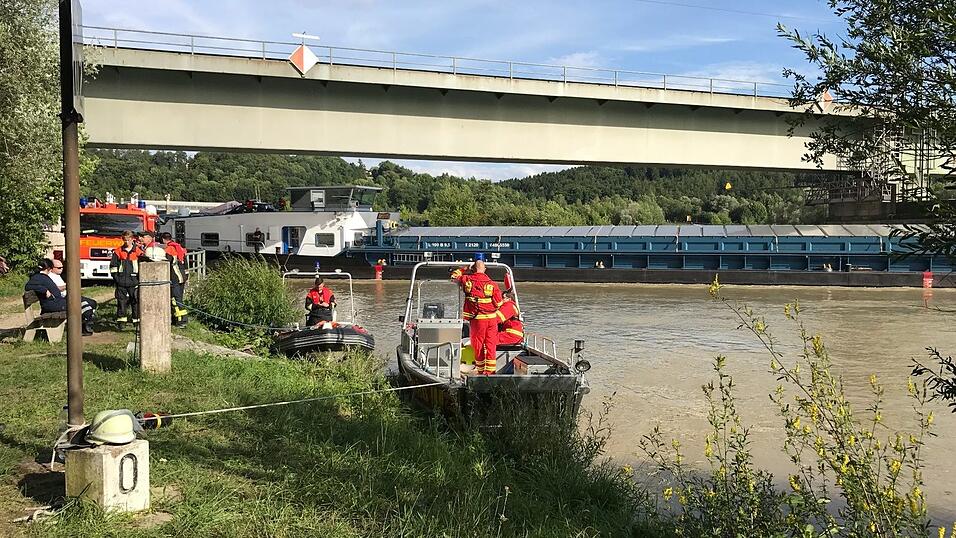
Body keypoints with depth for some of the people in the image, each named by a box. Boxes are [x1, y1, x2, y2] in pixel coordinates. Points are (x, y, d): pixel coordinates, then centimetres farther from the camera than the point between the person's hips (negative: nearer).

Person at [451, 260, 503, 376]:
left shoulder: (468, 280, -3)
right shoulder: (492, 284, -2)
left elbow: (454, 276, 17)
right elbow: (498, 303, 0)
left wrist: (466, 269, 24)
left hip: (477, 318, -1)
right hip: (492, 318, 1)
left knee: (478, 345, 8)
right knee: (491, 344, 6)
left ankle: (480, 370, 14)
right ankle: (491, 369, 5)